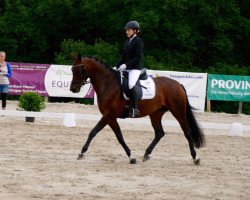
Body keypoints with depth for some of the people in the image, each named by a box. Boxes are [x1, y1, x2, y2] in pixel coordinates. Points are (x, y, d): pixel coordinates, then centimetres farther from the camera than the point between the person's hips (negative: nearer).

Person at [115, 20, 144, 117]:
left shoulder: (138, 41, -6)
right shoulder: (127, 42, 18)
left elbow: (138, 57, -15)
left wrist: (126, 64, -22)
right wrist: (117, 67, 7)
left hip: (135, 68, -9)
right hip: (126, 68, 9)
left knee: (131, 85, -31)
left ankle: (135, 109, -27)